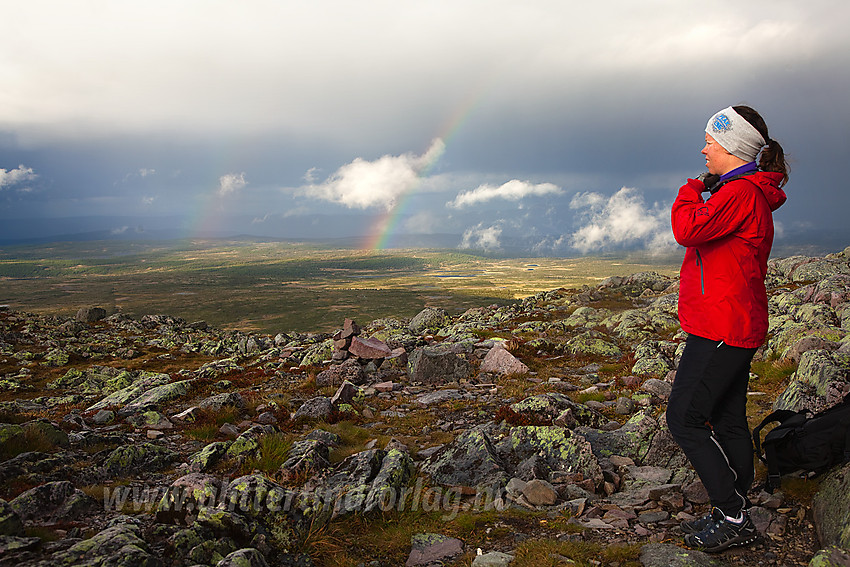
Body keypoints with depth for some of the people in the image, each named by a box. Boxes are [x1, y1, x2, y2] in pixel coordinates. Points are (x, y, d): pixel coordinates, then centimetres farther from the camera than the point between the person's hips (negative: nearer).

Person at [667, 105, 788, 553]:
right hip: (735, 329, 11)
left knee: (683, 419, -5)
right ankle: (734, 514, 25)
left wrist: (690, 192, -9)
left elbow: (688, 230, -24)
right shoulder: (750, 194, 18)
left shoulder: (741, 192, -16)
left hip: (721, 329, -11)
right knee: (727, 421, 15)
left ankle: (733, 517, 4)